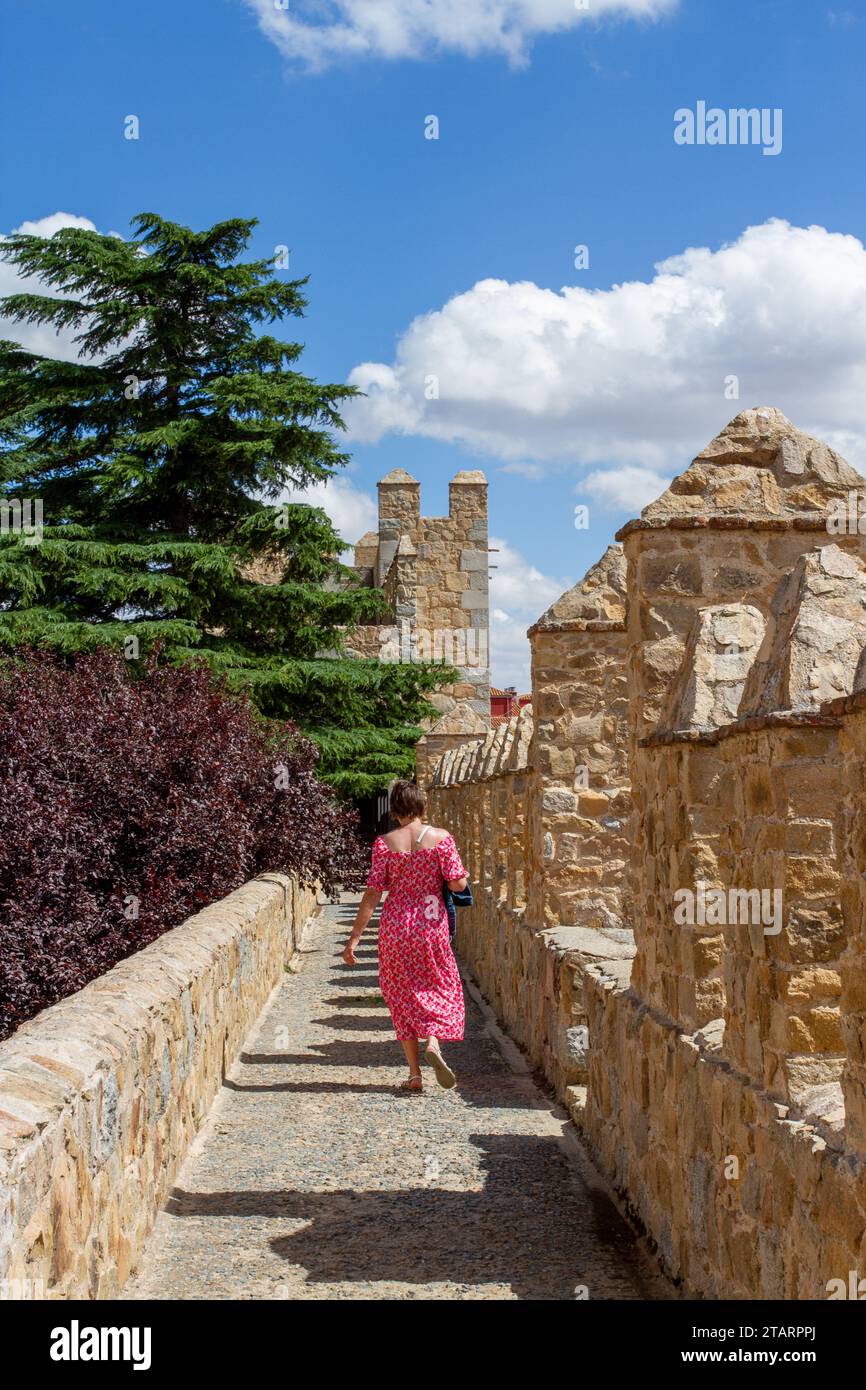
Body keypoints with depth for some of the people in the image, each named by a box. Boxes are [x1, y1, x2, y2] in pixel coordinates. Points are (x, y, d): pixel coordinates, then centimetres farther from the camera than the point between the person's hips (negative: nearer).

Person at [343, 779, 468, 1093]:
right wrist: (462, 874, 15)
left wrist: (354, 938, -3)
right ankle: (433, 1044, -11)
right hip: (431, 924, 0)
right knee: (441, 988, 17)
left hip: (395, 926, 1)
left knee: (403, 996, 11)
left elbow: (373, 893, -7)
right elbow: (457, 884, -10)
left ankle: (415, 1074, 10)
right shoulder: (441, 838, -6)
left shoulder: (384, 843, -5)